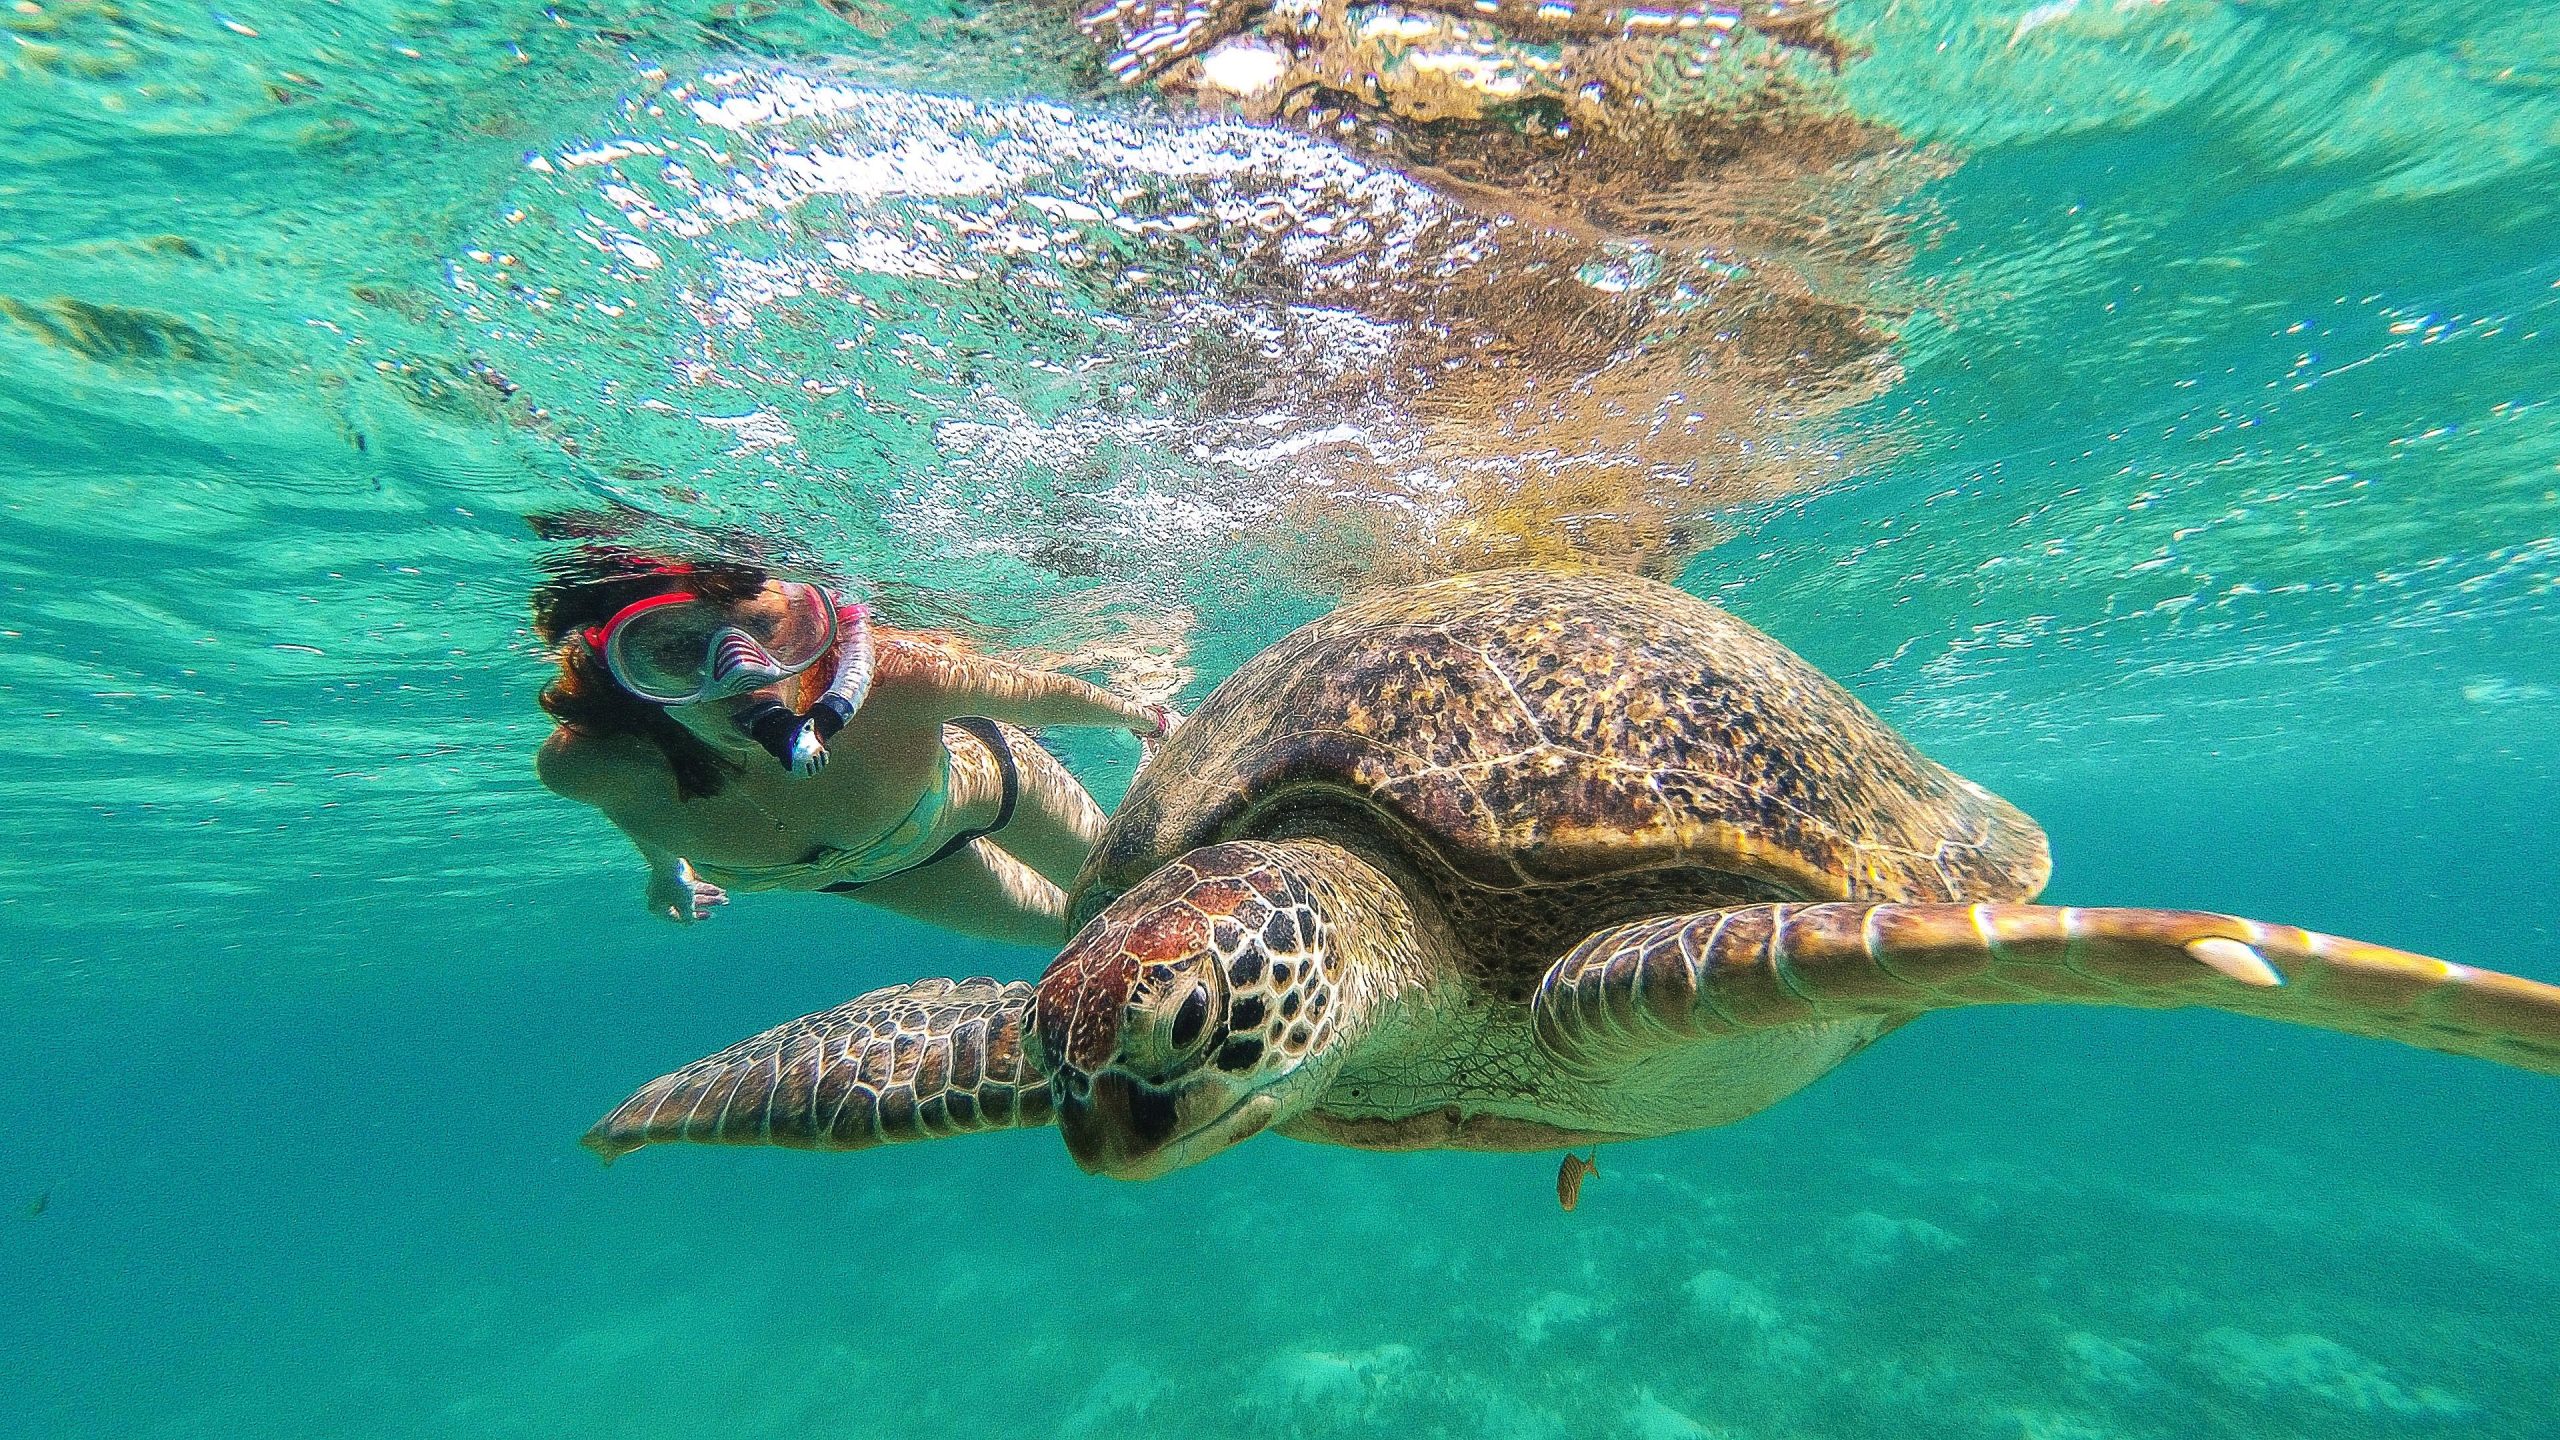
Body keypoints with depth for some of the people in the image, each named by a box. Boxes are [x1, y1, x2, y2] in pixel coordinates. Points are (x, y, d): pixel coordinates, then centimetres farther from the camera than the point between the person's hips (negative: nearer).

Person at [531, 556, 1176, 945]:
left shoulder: (899, 680, -45)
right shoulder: (585, 764, -36)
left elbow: (1042, 694, -25)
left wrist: (1142, 715, -7)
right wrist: (666, 866, 10)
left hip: (980, 783, -2)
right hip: (855, 872, 2)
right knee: (1078, 927, 24)